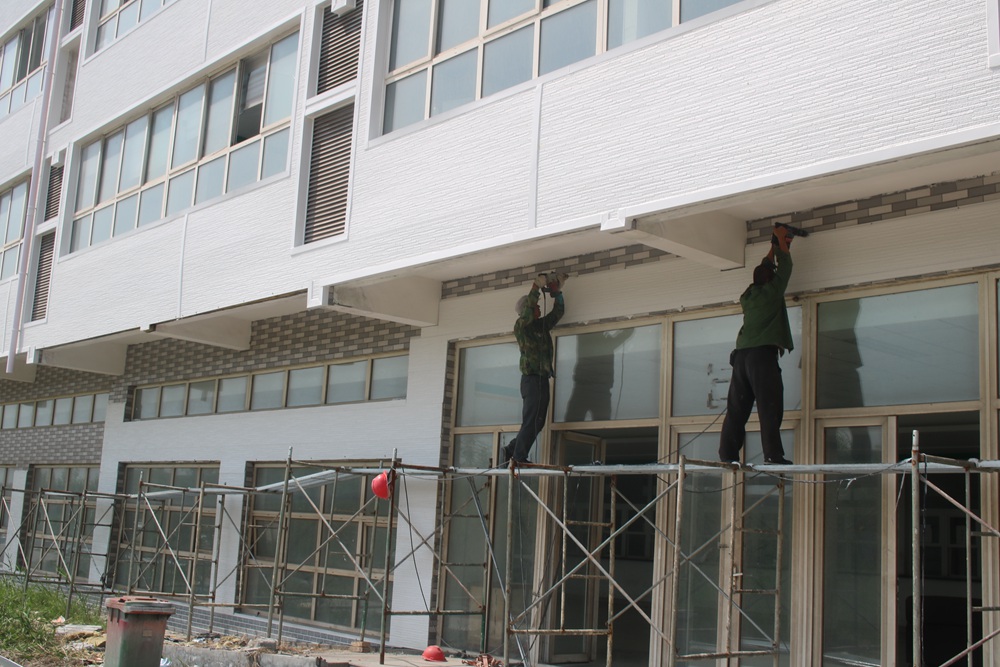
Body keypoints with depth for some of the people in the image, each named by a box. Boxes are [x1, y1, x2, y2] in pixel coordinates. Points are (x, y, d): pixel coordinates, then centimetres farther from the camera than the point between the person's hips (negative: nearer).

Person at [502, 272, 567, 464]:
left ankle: (512, 450, 17)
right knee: (531, 421, -10)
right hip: (531, 378, -8)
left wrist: (557, 292, 15)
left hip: (542, 379, 8)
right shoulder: (521, 326, -5)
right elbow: (527, 311, -23)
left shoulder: (542, 325, 17)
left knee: (537, 422, 10)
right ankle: (518, 458, -7)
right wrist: (536, 286, -19)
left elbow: (558, 312, 25)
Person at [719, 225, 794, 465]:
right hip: (763, 353, -7)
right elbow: (785, 267, 14)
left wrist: (776, 246, 41)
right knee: (769, 407, -11)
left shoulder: (748, 295, 20)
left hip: (741, 355, 7)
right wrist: (781, 242, 27)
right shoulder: (771, 291, 3)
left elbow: (764, 269, 35)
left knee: (737, 409, 3)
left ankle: (727, 455, -2)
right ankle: (773, 455, -18)